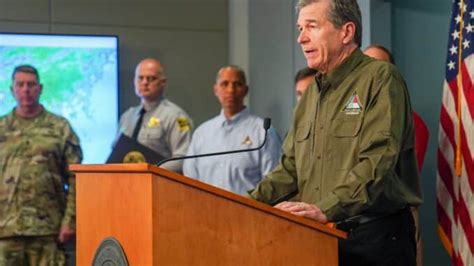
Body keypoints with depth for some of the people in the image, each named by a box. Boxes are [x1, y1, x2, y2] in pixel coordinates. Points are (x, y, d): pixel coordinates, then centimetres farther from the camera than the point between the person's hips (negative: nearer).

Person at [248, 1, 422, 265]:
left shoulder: (380, 78, -9)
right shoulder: (312, 94, 16)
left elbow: (377, 162, -20)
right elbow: (291, 168, 18)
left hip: (376, 234, -7)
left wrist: (326, 209, -31)